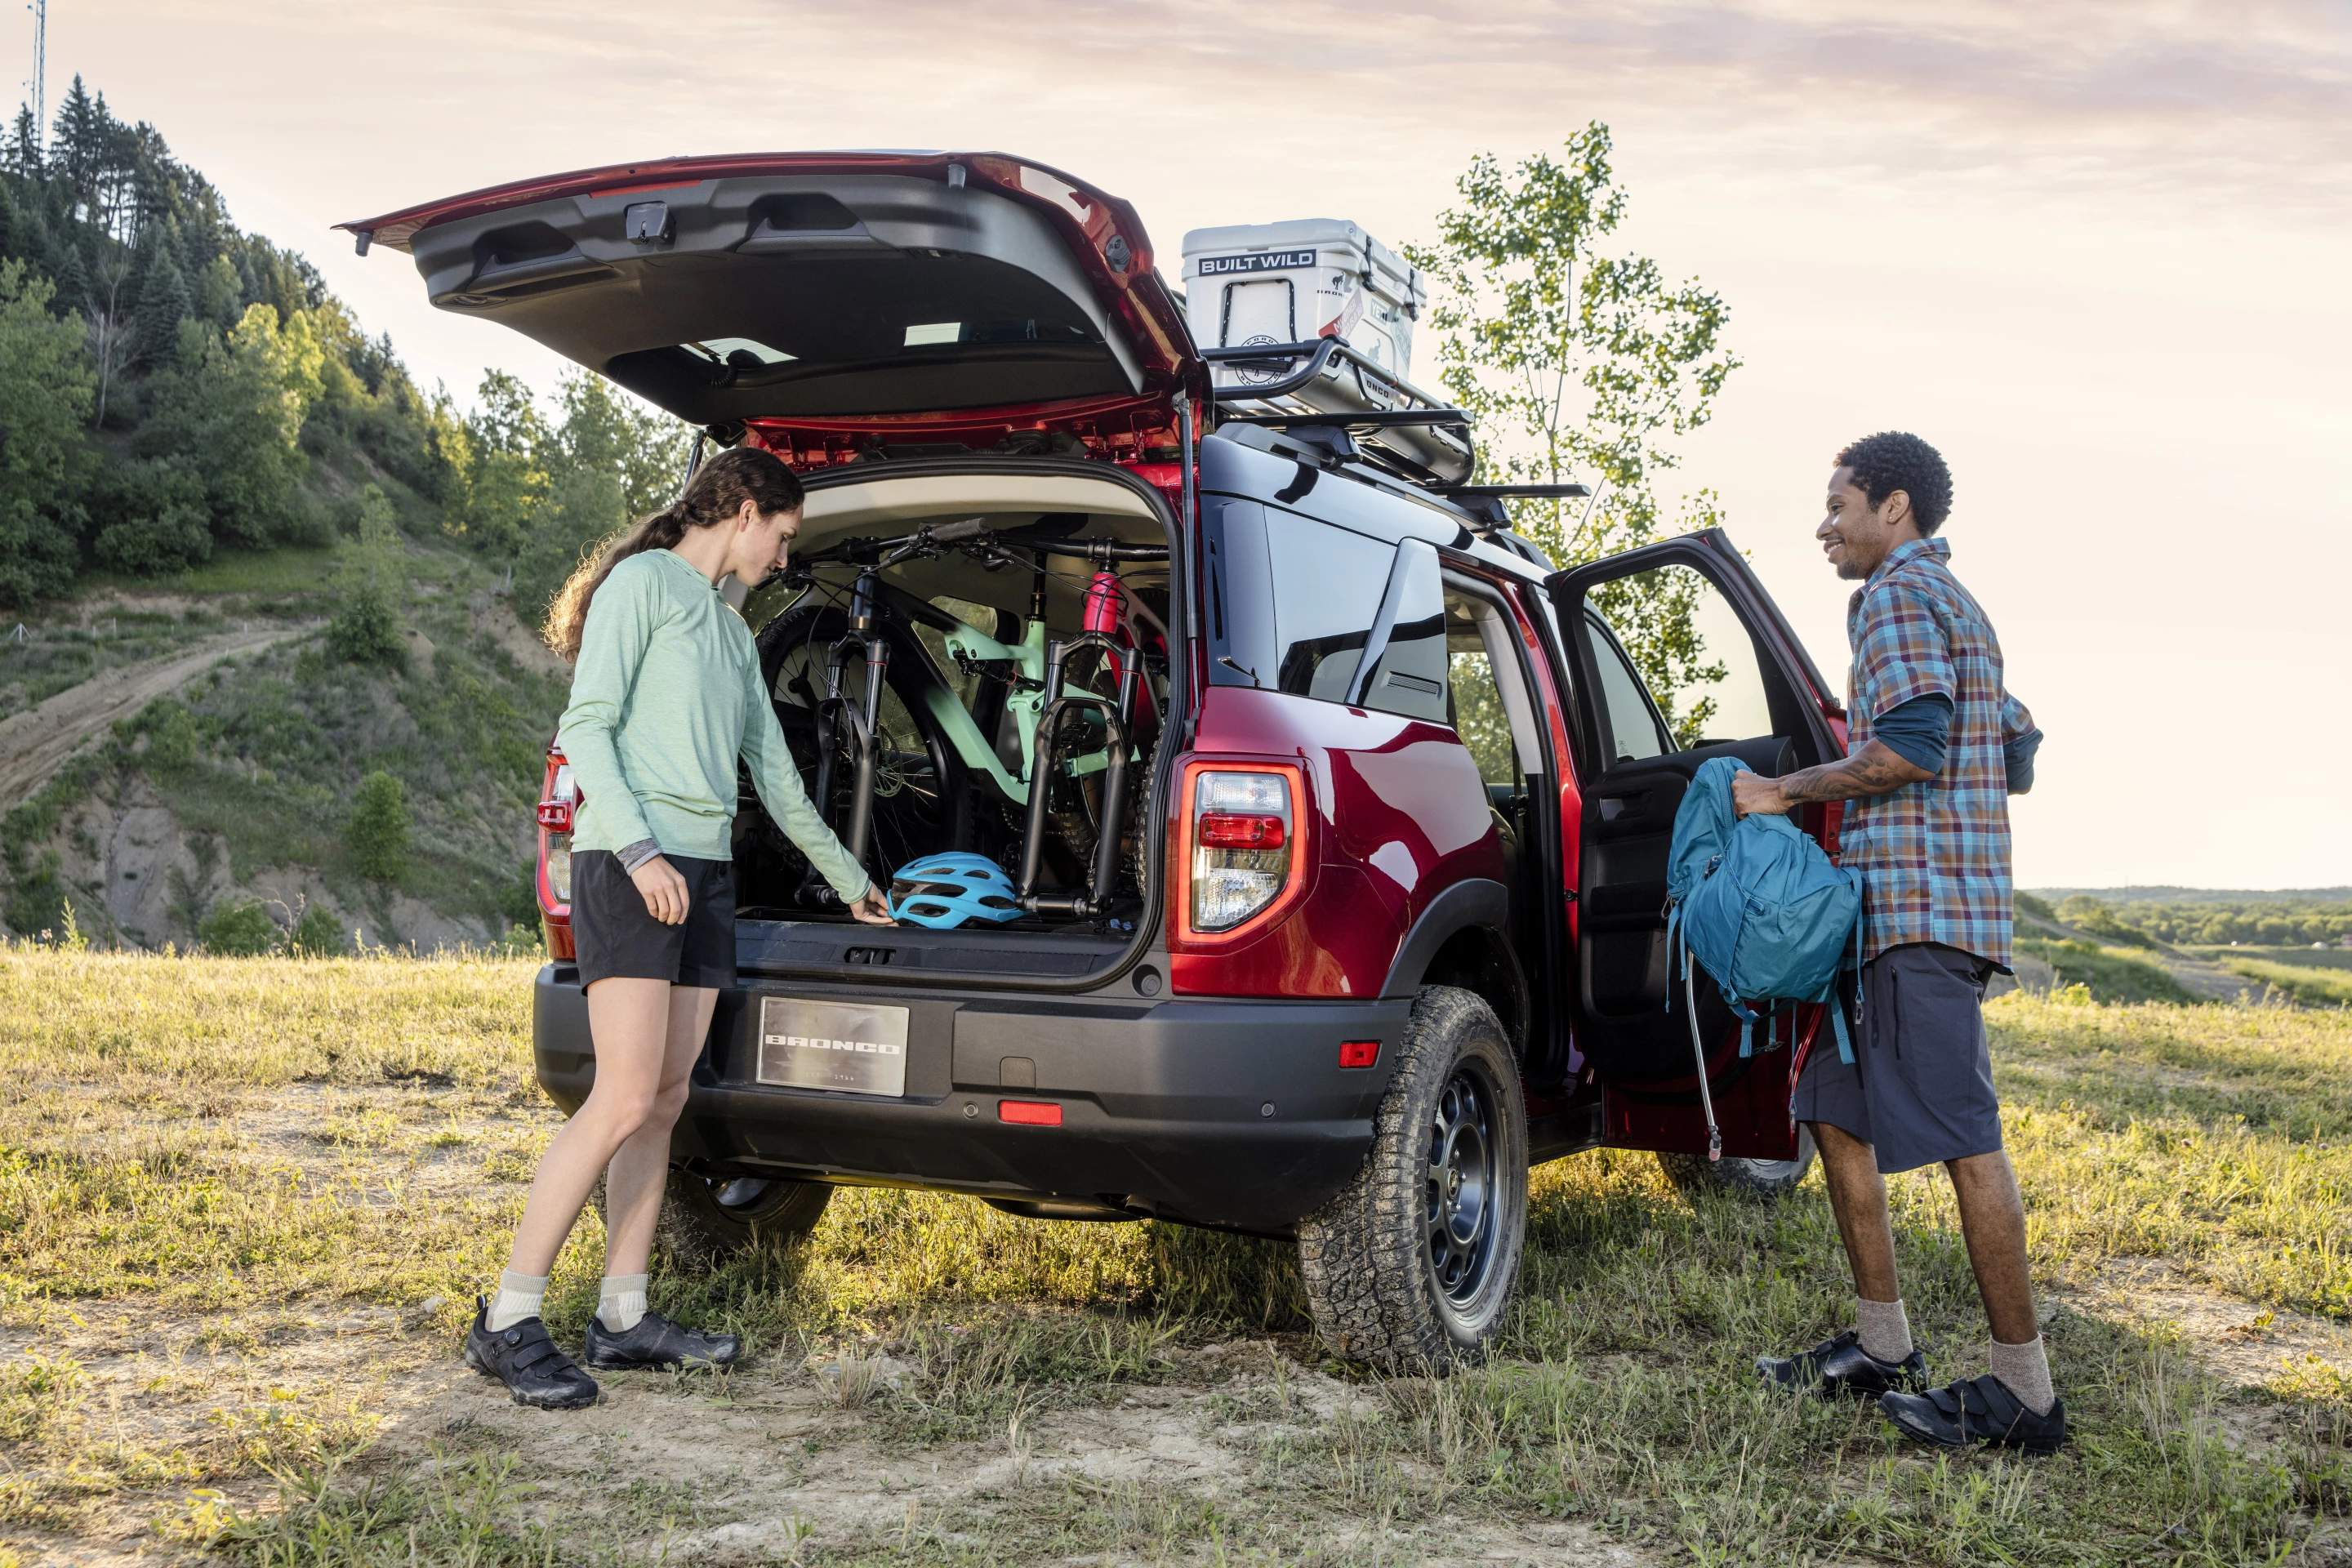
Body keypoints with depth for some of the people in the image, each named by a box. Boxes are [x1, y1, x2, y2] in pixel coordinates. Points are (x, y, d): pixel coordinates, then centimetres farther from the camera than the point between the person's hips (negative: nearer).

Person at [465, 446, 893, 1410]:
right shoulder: (643, 582, 0)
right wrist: (638, 849, -21)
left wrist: (851, 882, 33)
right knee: (625, 1101, -14)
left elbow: (776, 778, 28)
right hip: (628, 870, -8)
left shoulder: (732, 632, 23)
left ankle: (623, 1318, 12)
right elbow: (587, 727, -10)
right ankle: (507, 1323, -7)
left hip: (704, 876, 8)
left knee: (666, 1103, 6)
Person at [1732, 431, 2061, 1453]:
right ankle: (1882, 1349, 19)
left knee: (1964, 1139, -9)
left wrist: (1787, 791, -9)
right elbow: (2000, 743, 27)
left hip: (1921, 905, -11)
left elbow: (1912, 747, -19)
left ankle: (2025, 1392, -5)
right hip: (1895, 908, 11)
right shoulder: (1949, 601, 26)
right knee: (1838, 1112, 13)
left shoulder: (1902, 595, -6)